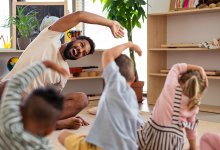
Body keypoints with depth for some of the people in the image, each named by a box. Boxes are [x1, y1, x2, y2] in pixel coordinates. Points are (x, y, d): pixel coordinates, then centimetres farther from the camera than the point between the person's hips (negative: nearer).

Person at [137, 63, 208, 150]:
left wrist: (199, 69, 12)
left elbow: (177, 67, 11)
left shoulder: (171, 85, -6)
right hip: (172, 141, 2)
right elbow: (191, 128, 10)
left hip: (152, 131, -2)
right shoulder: (194, 105, 2)